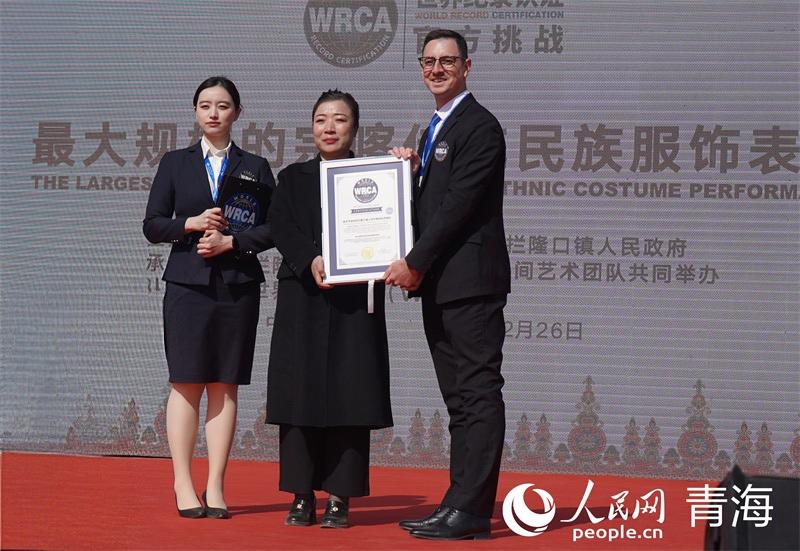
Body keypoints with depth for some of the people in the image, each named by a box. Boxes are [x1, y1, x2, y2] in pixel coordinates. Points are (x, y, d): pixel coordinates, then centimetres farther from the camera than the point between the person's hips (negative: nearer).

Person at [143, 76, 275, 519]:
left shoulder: (255, 167, 11)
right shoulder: (175, 163, 10)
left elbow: (273, 229, 4)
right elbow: (152, 225, 5)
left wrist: (229, 241, -10)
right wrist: (192, 224, -12)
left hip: (238, 286, 1)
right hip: (188, 284, 0)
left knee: (225, 384, -1)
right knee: (187, 382, -5)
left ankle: (215, 487, 1)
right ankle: (184, 487, -2)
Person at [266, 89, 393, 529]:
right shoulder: (293, 179, 13)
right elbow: (280, 227, -2)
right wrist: (312, 261, -19)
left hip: (354, 299, -1)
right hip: (302, 298, 1)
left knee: (347, 394, -2)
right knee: (300, 393, 0)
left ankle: (339, 497, 2)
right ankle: (302, 496, 6)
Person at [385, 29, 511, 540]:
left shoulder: (479, 126, -9)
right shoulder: (435, 130, 21)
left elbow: (458, 204, -16)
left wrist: (415, 263, -14)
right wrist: (411, 170, 3)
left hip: (470, 280, -10)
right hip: (438, 285, 10)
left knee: (478, 393, -8)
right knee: (459, 398, 10)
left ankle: (471, 509, -10)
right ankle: (459, 504, 13)